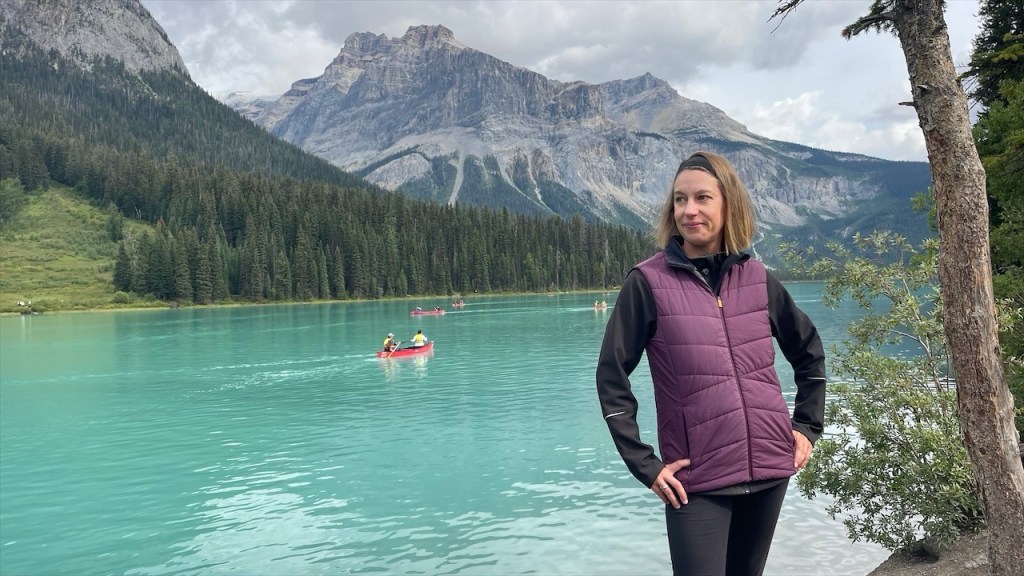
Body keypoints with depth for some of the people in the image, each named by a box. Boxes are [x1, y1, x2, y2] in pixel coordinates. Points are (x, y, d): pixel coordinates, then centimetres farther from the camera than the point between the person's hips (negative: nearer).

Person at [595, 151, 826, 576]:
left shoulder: (757, 278, 4)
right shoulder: (648, 282, -8)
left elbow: (809, 352, 18)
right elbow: (611, 377, -7)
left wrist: (807, 427, 11)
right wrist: (645, 465, -10)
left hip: (769, 466, 4)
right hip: (697, 480, -4)